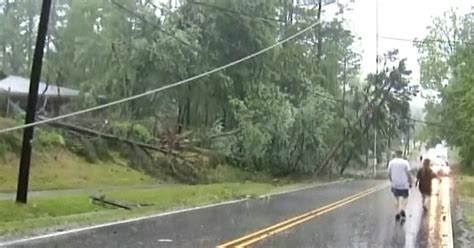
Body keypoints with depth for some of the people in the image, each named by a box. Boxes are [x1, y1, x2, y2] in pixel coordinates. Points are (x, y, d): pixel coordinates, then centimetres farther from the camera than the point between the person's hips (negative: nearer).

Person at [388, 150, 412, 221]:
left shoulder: (391, 162, -2)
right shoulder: (405, 162, -10)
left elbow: (389, 174, 1)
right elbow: (408, 174, -10)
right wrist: (410, 183, 5)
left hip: (395, 185, 2)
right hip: (404, 185, -2)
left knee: (397, 199, 20)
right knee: (405, 198, 18)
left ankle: (398, 213, 17)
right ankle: (402, 209, -5)